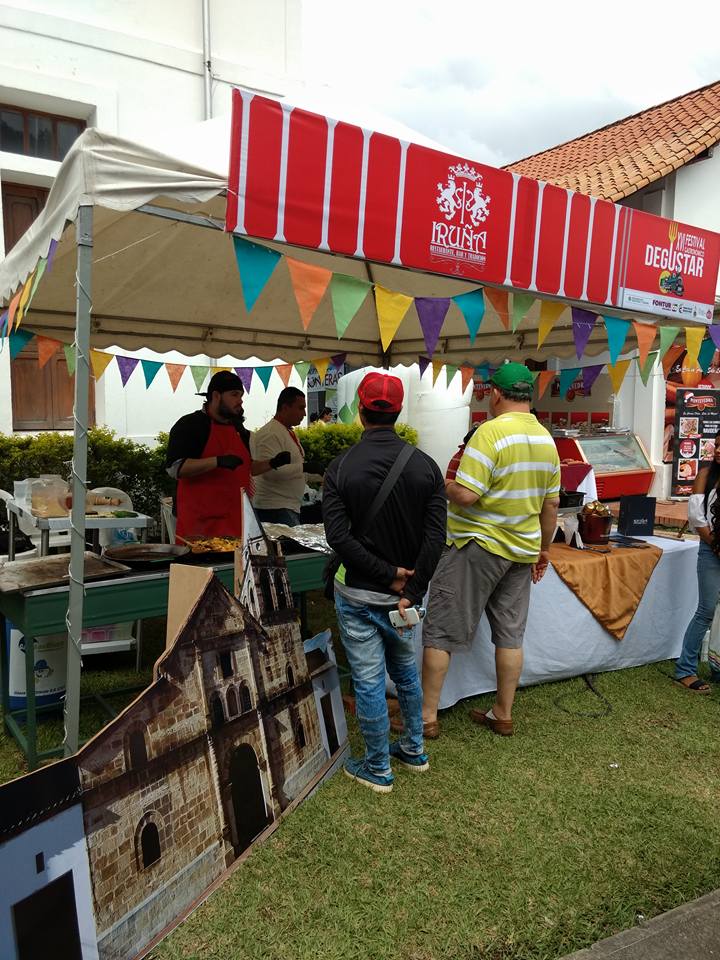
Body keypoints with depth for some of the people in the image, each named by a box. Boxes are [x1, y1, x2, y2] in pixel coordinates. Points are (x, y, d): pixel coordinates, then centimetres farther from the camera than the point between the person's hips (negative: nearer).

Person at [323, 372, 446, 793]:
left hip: (358, 595, -3)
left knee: (369, 680, 8)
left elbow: (338, 536, -19)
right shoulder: (425, 465, -6)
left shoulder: (341, 467, -12)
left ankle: (378, 769, 24)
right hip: (405, 590, 3)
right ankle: (414, 750, 39)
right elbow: (436, 535, -13)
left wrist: (388, 575, -13)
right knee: (406, 670, 24)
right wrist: (410, 591, -11)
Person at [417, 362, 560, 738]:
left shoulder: (490, 432, -18)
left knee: (440, 632, 3)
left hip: (478, 546, -7)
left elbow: (466, 495, -24)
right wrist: (543, 549, 21)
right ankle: (503, 715, 25)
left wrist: (445, 485, -3)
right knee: (510, 634, 14)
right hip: (522, 550, 7)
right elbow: (551, 503, 12)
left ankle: (427, 717, 9)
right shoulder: (546, 439, 7)